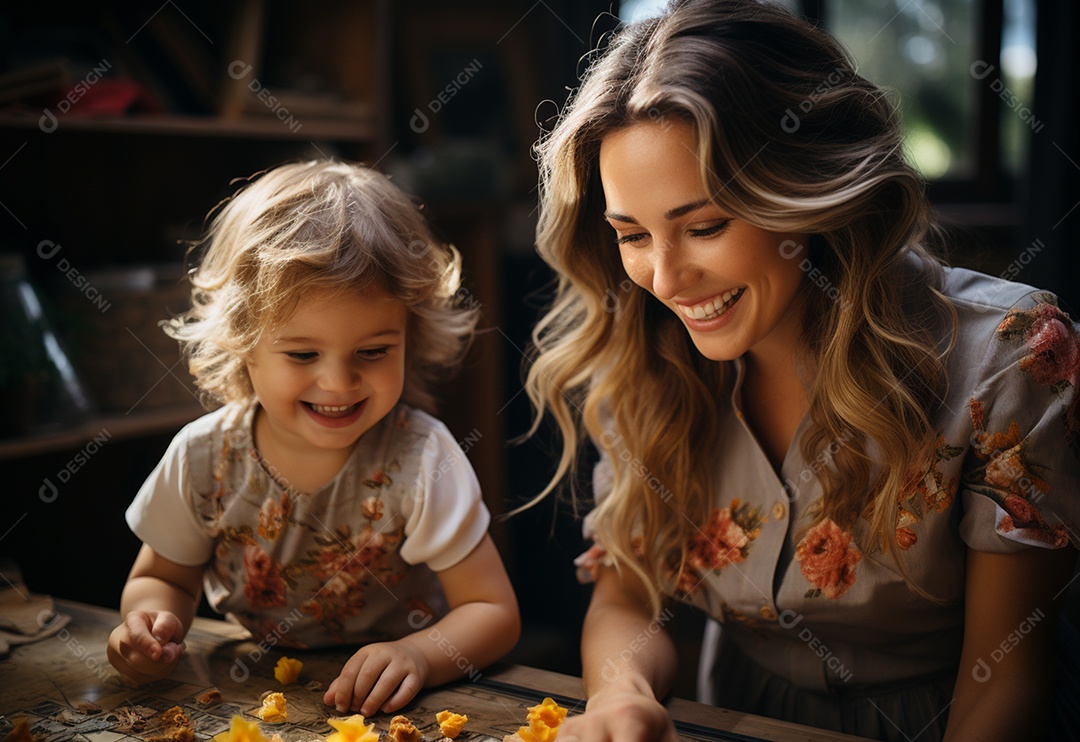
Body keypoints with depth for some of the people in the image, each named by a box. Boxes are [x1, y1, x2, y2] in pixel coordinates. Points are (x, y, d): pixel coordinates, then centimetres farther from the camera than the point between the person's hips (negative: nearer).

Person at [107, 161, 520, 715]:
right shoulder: (202, 458, -11)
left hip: (385, 712, -3)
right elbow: (163, 578, 7)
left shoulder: (419, 461, -19)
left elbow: (494, 612, -16)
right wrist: (152, 627, -16)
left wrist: (420, 654, -35)